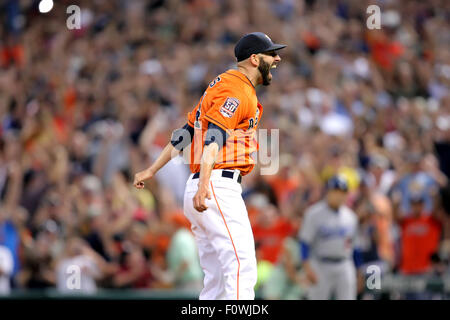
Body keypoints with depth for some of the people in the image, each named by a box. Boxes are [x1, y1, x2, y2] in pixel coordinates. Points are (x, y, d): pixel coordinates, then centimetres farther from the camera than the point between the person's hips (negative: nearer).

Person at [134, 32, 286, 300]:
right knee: (242, 269, -20)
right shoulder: (238, 91, -7)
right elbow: (215, 136, -22)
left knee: (217, 281, 7)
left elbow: (186, 132, 25)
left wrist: (152, 170, 24)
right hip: (220, 184, -10)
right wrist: (204, 185, -34)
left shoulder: (223, 85, 25)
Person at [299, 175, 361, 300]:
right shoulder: (314, 214, -6)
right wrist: (307, 268, -18)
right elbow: (305, 242, -10)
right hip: (321, 266, -4)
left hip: (345, 267, 4)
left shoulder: (350, 216, 10)